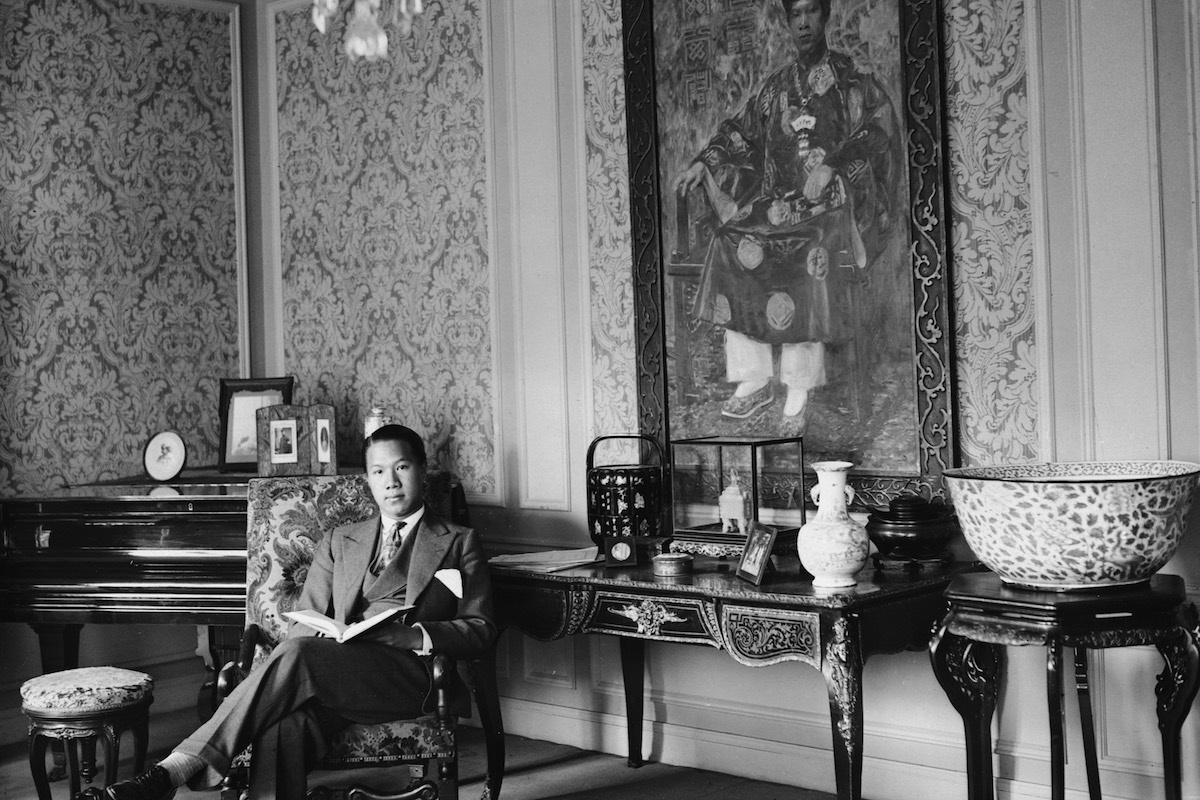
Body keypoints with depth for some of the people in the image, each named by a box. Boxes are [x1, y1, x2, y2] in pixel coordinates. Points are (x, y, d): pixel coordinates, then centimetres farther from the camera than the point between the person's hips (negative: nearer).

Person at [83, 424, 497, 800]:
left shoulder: (459, 543, 17)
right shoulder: (339, 541, 27)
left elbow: (481, 629, 8)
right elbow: (306, 619, 19)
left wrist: (414, 634, -11)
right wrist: (324, 635, -7)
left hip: (409, 675, -3)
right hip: (338, 671, 3)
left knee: (298, 653, -33)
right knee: (286, 724, -35)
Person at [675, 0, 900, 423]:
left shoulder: (852, 79, 8)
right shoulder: (775, 87, 21)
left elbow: (878, 128, -4)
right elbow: (741, 131, 23)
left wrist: (831, 166, -17)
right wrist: (704, 162, 6)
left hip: (834, 200, -4)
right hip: (781, 200, 4)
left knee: (809, 254, -34)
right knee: (733, 244, -23)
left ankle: (800, 387, -28)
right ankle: (754, 381, -20)